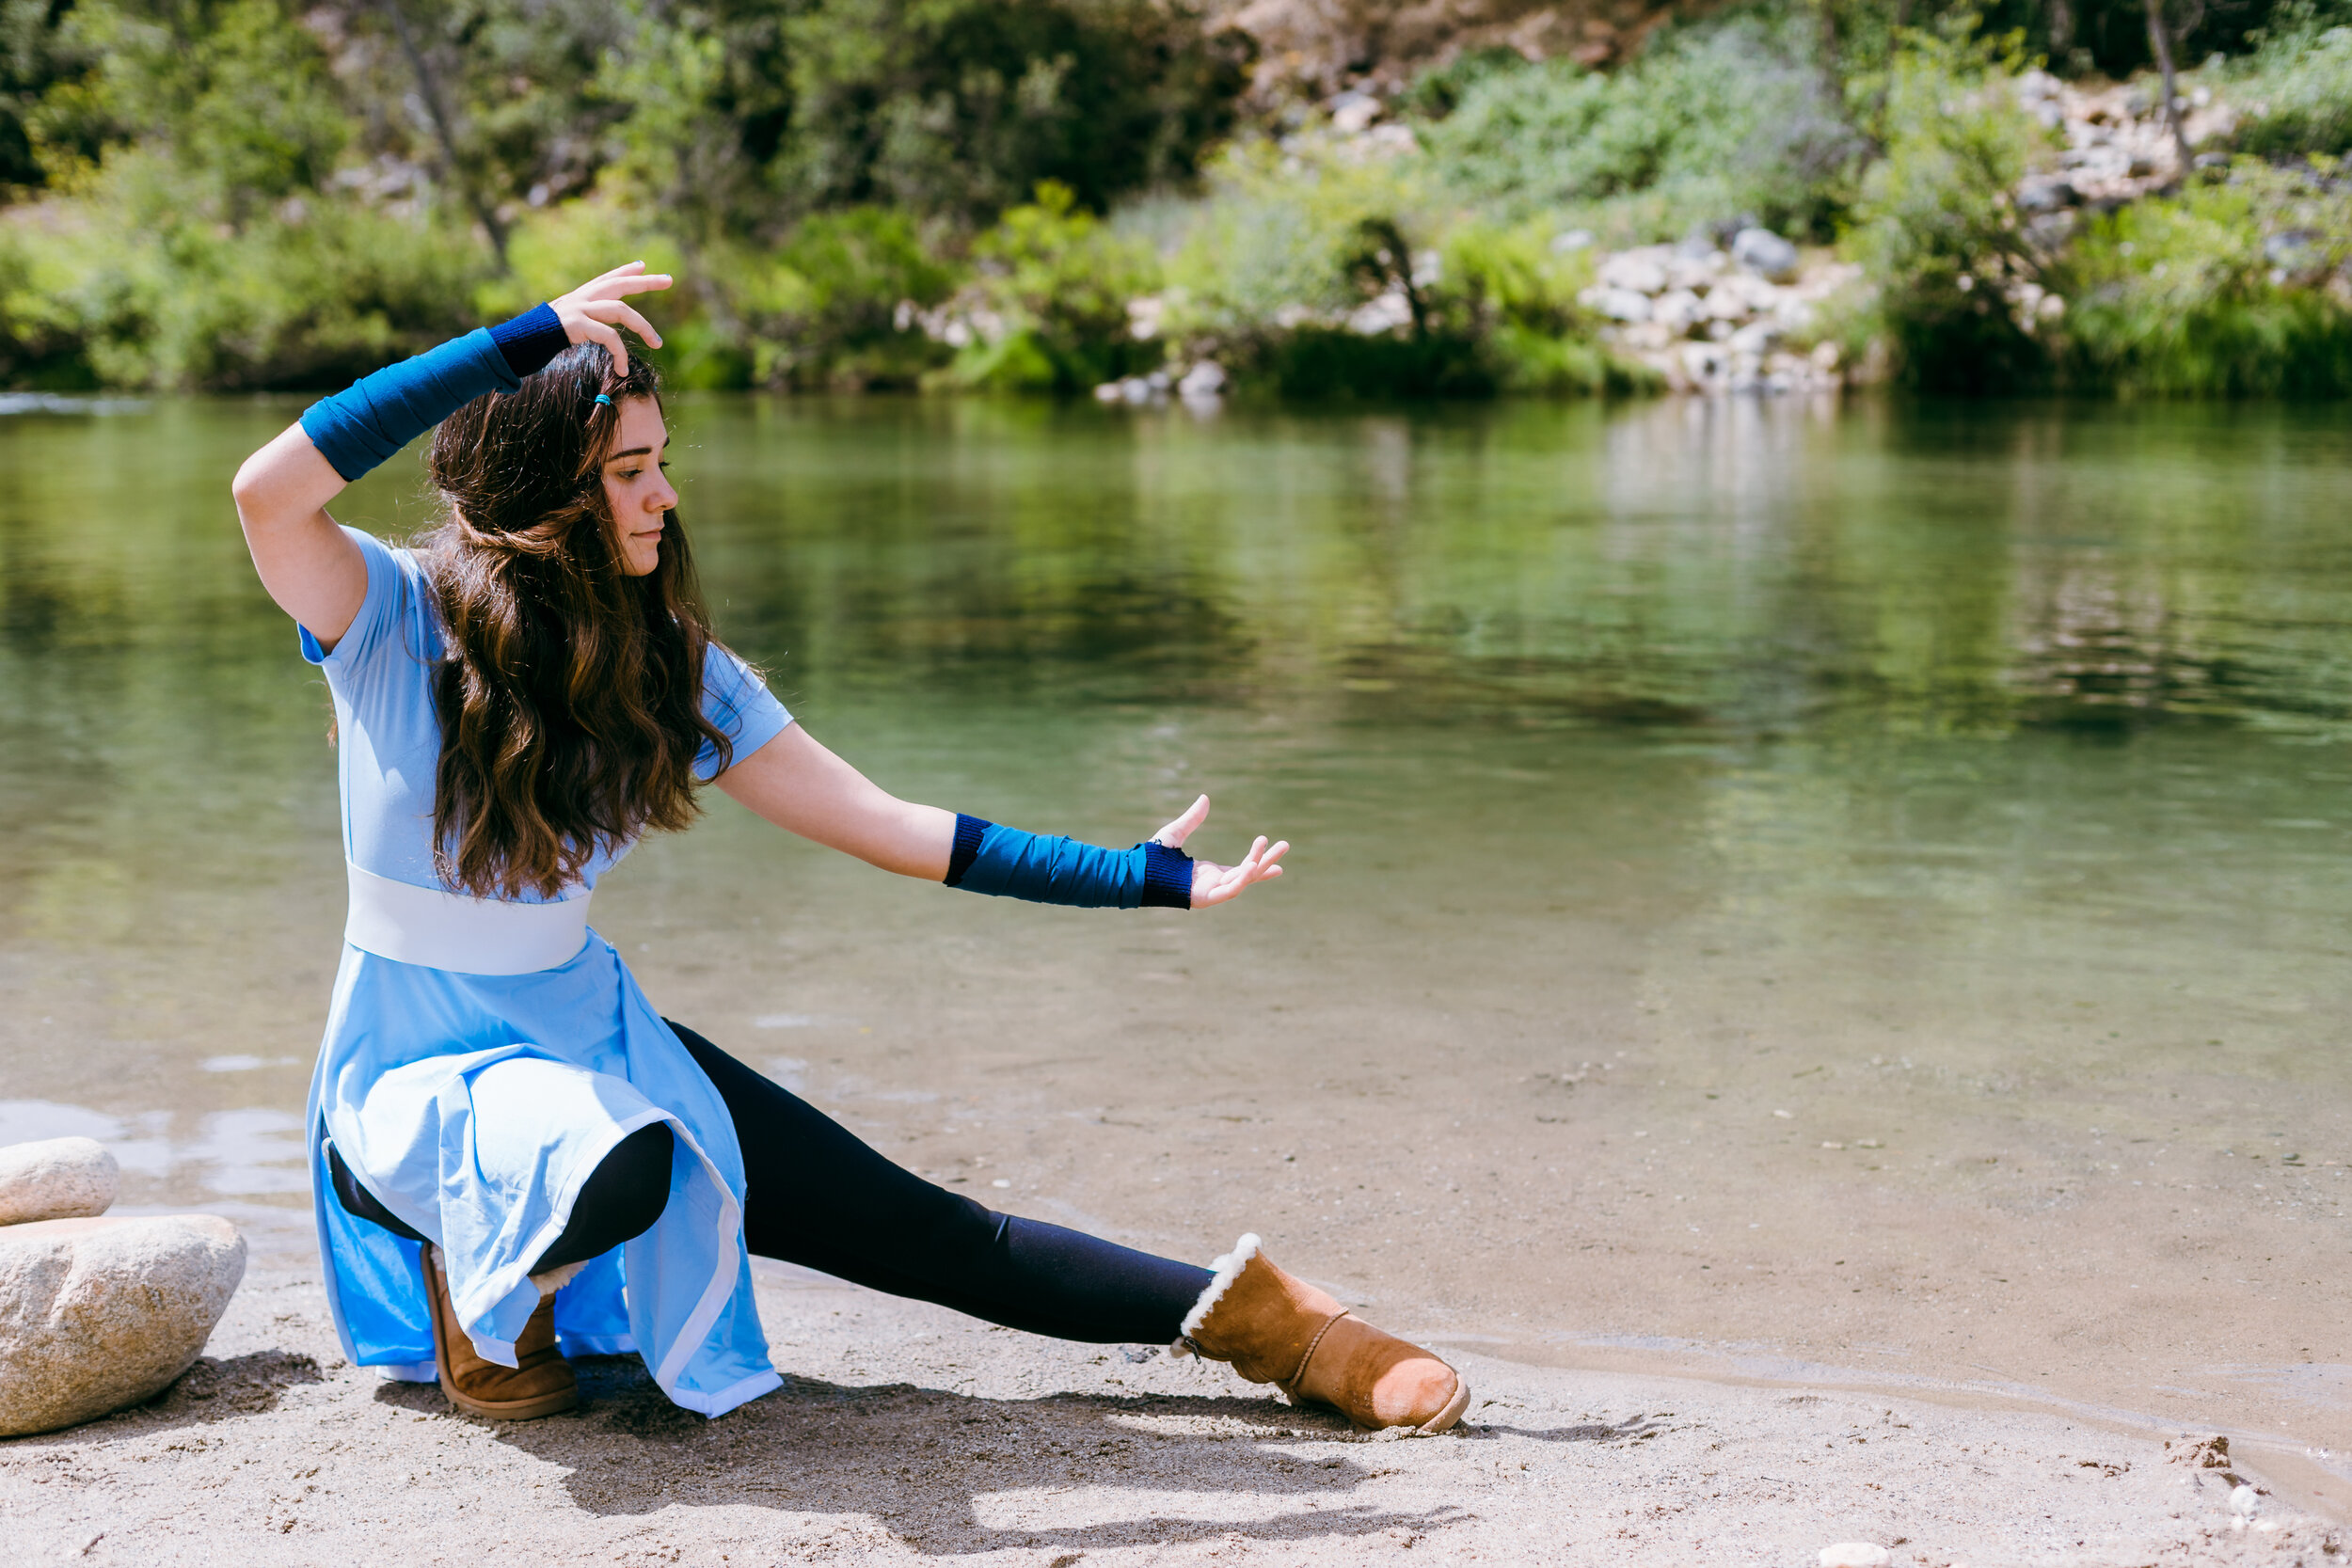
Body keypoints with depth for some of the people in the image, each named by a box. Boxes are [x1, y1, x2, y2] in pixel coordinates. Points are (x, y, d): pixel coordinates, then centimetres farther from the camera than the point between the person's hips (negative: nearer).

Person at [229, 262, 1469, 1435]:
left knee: (917, 1230, -2)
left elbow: (882, 826, -1)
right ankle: (480, 1282, -5)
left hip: (596, 1040, 4)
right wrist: (529, 338, -39)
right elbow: (266, 492, -38)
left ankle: (1252, 1316, 8)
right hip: (413, 1080, -4)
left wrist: (1149, 878, -4)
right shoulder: (391, 620, -16)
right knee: (619, 1170, -38)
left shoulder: (669, 666, -3)